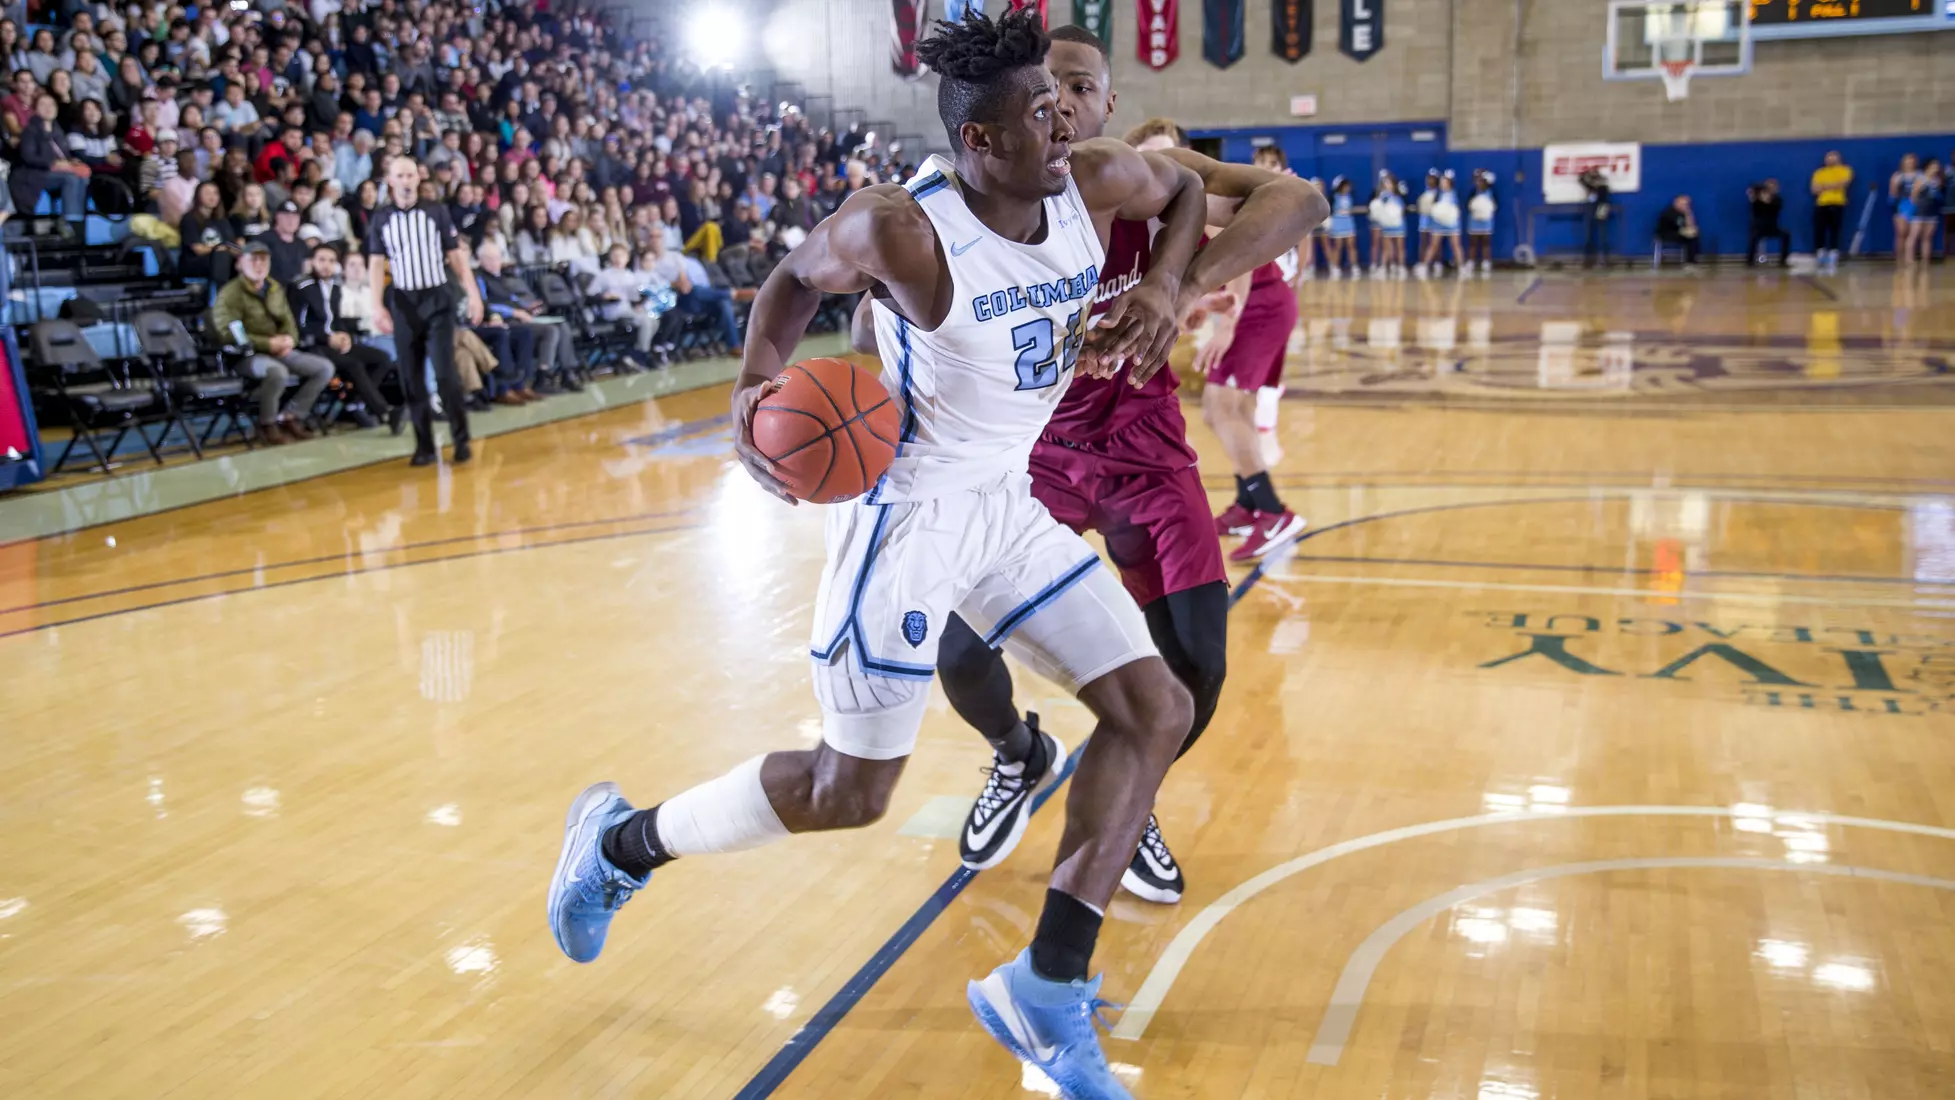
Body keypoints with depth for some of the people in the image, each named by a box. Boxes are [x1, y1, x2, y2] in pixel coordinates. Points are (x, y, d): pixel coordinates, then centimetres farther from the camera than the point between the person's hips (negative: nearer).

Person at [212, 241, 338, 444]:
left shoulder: (275, 289, 16)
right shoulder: (230, 293, -8)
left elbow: (289, 322, 17)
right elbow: (229, 334, -16)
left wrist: (289, 340, -9)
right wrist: (268, 343, -22)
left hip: (280, 351, 7)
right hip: (247, 355, -7)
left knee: (325, 368, -8)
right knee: (277, 371, -39)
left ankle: (290, 416, 0)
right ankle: (267, 424, -14)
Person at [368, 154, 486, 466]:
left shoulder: (436, 211, 3)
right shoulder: (381, 219, 5)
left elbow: (456, 255, 4)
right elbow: (376, 264, 2)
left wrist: (473, 293, -4)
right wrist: (377, 306, -9)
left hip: (437, 299, -2)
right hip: (403, 303, 2)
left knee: (445, 372, -10)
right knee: (411, 378, 3)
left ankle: (461, 440, -1)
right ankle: (424, 446, 10)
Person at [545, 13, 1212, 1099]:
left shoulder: (1098, 183, -8)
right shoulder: (900, 228, -24)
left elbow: (1186, 186, 15)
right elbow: (796, 276, -4)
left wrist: (1163, 287, -3)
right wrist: (758, 381, -22)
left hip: (1008, 504, 7)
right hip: (907, 514, -7)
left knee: (1156, 710, 0)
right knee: (848, 789, 0)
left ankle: (1047, 991, 7)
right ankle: (619, 840, 25)